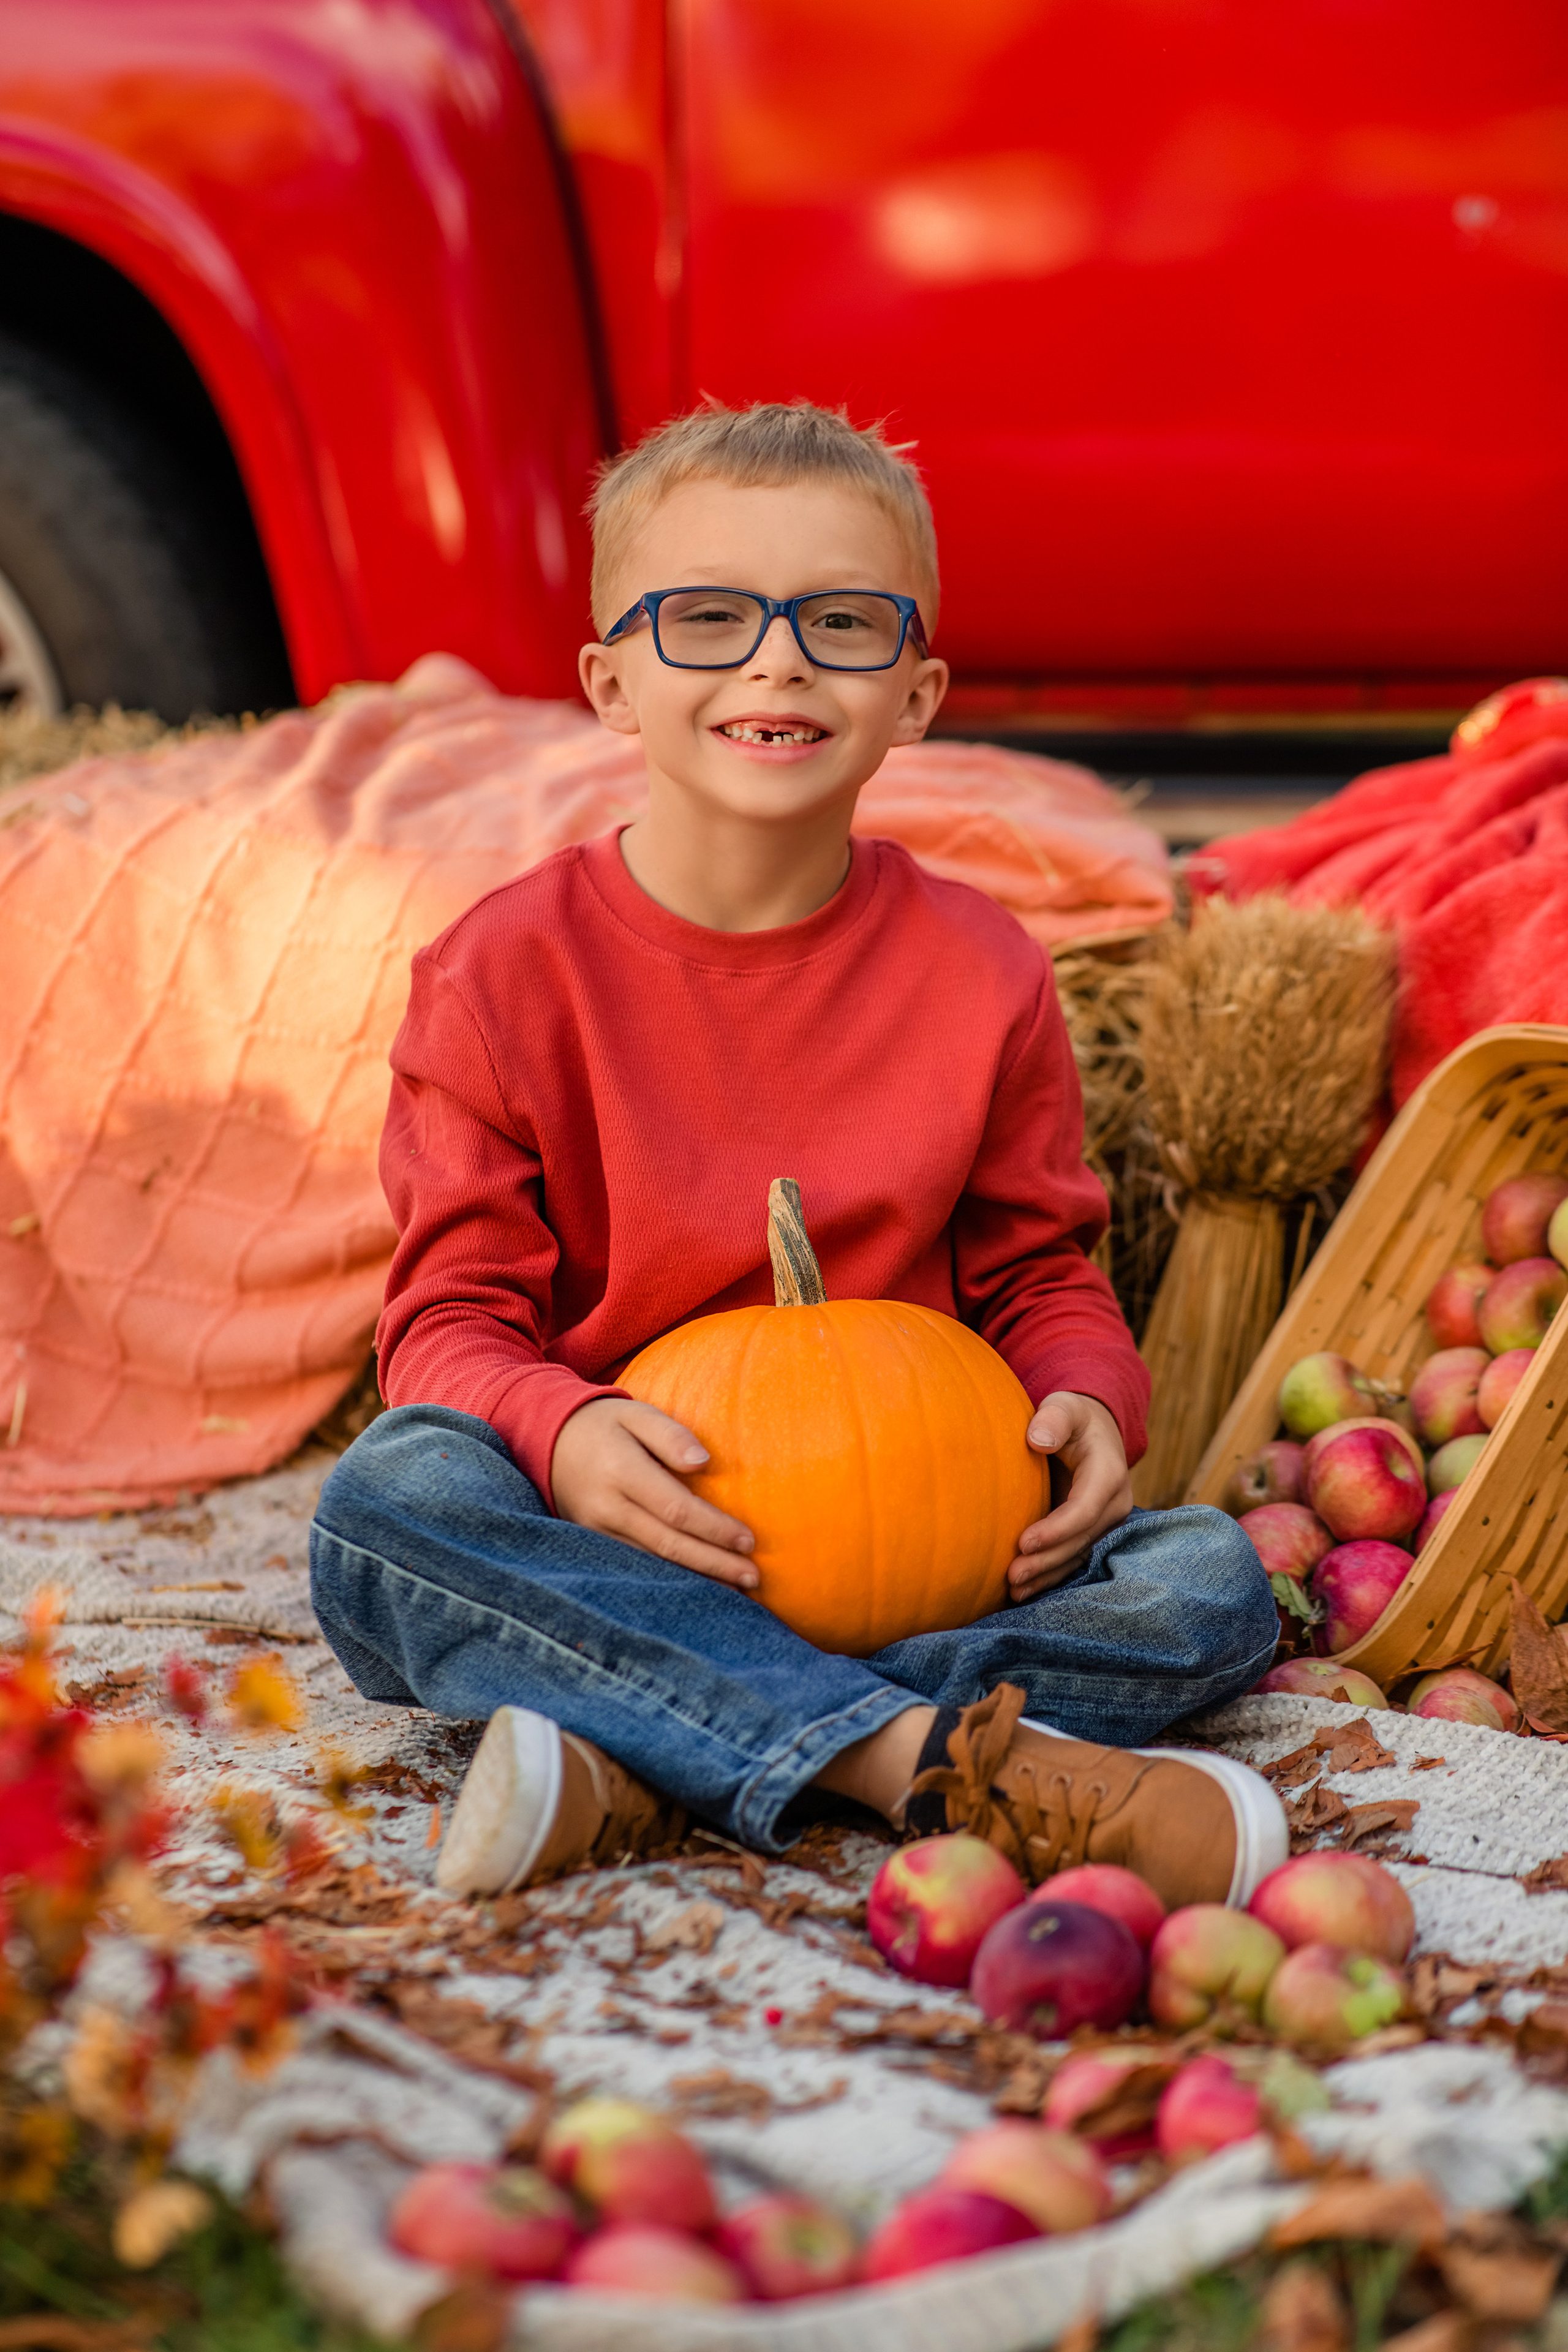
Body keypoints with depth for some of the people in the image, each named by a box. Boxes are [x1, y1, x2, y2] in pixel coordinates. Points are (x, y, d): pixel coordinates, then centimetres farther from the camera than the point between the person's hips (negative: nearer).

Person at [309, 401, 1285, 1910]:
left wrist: (1083, 1401, -14)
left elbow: (1040, 1273, 10)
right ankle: (937, 1763, -38)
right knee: (391, 1493, -32)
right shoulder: (506, 974, -4)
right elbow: (453, 1313, -5)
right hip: (608, 1545, -2)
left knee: (1211, 1578, -21)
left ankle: (639, 1771, -33)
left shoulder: (978, 975, 1)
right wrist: (562, 1430, -28)